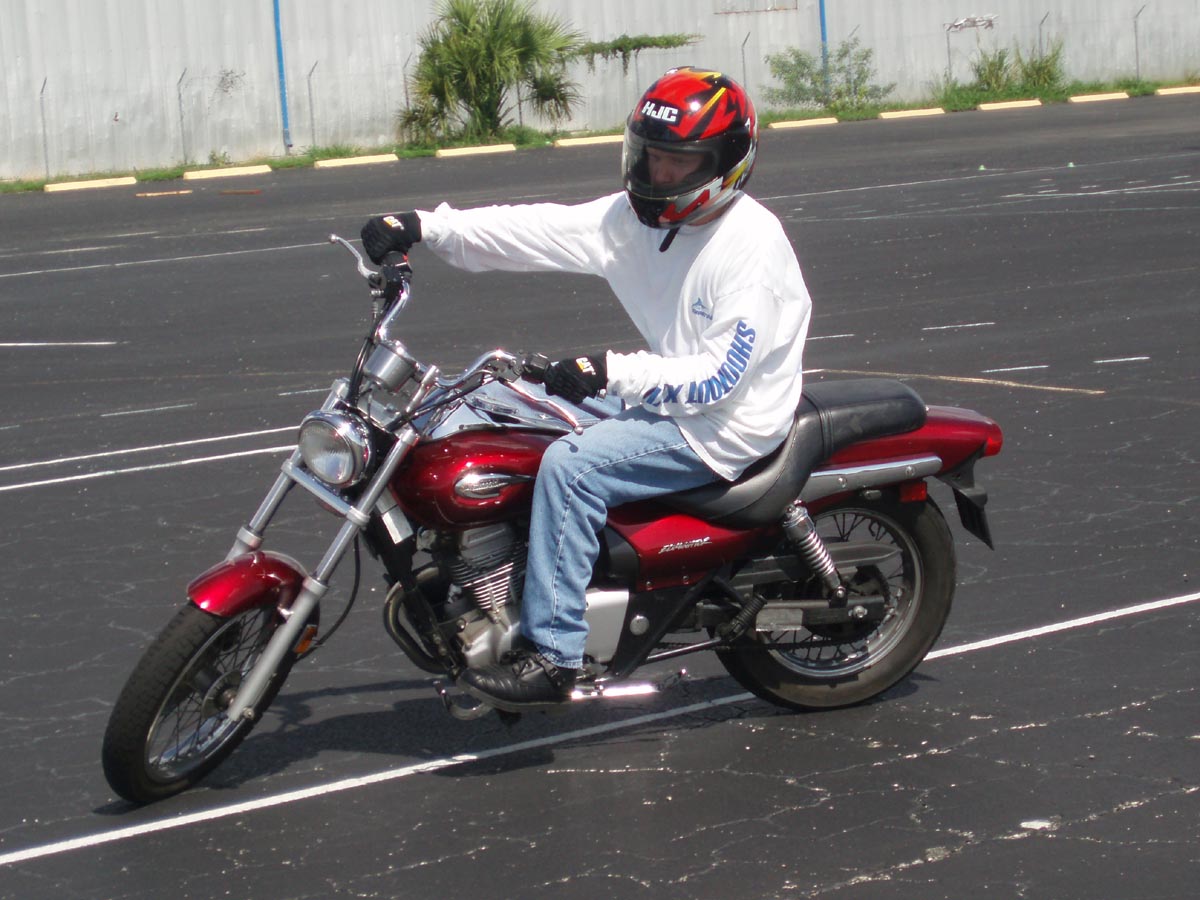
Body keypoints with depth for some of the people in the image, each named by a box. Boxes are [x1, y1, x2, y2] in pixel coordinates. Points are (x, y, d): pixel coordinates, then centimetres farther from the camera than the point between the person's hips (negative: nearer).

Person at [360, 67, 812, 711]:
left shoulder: (752, 244, -20)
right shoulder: (637, 216, 3)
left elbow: (720, 376, -24)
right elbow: (540, 229, -2)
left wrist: (613, 372, -32)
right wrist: (424, 226, -11)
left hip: (729, 424, -9)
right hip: (668, 397, 9)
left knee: (571, 465, -25)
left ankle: (551, 657, -23)